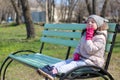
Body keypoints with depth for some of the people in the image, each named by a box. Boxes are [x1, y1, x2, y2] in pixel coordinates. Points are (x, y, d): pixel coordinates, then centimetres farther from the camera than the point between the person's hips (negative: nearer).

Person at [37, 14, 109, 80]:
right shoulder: (85, 34, 13)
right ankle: (50, 67, -28)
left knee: (74, 64, -28)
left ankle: (55, 71, -46)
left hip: (92, 62, -8)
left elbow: (90, 50, -24)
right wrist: (76, 53, 0)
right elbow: (79, 45, 20)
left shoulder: (100, 37, -14)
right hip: (81, 58, 8)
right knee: (67, 61, -10)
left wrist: (88, 37, -21)